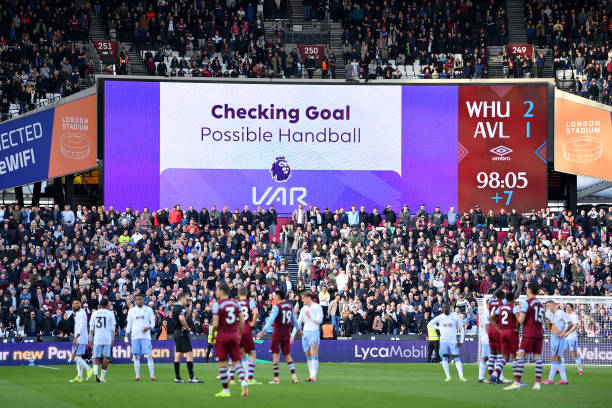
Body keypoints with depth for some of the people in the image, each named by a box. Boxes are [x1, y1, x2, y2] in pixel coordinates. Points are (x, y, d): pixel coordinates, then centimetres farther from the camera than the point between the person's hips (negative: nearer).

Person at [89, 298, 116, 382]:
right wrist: (112, 340, 10)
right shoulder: (110, 313, 2)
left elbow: (91, 329, 8)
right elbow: (113, 328, 2)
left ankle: (95, 371, -21)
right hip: (107, 338, -1)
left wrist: (91, 340, 14)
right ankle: (103, 376, 4)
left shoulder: (95, 314, 7)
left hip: (97, 338, 1)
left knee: (96, 357, 4)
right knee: (105, 358, 5)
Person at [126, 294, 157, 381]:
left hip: (146, 337, -2)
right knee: (136, 357, 1)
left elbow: (153, 322, 5)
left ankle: (152, 376, -7)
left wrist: (149, 328, -17)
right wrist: (126, 337, 6)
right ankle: (137, 376, 5)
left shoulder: (148, 310, 5)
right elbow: (129, 325, 12)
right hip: (135, 337, 2)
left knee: (149, 356, -8)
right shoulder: (132, 311, 10)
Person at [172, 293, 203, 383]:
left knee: (178, 356, 9)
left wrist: (187, 306, 19)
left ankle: (177, 377, 10)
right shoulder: (181, 308, -13)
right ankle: (192, 377, -14)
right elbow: (182, 318, -31)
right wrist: (187, 327, -17)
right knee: (189, 354, -10)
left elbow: (187, 315, 31)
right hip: (183, 333, -10)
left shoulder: (175, 308, 16)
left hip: (177, 334, 10)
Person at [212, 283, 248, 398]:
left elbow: (215, 324, -14)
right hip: (234, 336, 4)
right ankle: (243, 381, -16)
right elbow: (242, 321, 6)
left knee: (222, 363, 4)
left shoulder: (217, 304, -9)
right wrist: (239, 334, 18)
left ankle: (226, 390, 7)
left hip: (222, 336, -4)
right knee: (236, 362, 9)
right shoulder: (235, 303, 6)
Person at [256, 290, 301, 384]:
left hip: (278, 333, -6)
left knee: (275, 354, 0)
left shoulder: (276, 307, -12)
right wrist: (298, 329, 32)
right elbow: (294, 319, 18)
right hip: (287, 334, 6)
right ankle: (294, 375, 3)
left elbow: (271, 320, -22)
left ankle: (276, 378, -1)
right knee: (287, 355, 12)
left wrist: (263, 331, -27)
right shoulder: (290, 305, 7)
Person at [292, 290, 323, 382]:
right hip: (305, 333, 6)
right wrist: (293, 335, 13)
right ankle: (311, 375, 7)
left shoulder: (317, 307, -3)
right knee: (308, 355, 3)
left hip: (314, 332, -6)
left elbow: (320, 320, -11)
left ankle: (313, 376, -21)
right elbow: (298, 322, 17)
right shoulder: (304, 308, 14)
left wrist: (310, 316, -13)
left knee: (313, 354, -15)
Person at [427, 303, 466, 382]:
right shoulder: (439, 317, 6)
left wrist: (461, 341, -3)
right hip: (444, 341, 2)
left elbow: (462, 329, 5)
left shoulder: (455, 317, 1)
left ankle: (461, 376, -11)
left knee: (457, 358, -7)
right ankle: (448, 376, 5)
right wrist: (439, 328, 4)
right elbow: (429, 324, 17)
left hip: (453, 341, -2)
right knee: (444, 358, -1)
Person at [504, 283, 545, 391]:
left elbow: (521, 320, -12)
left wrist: (518, 316, 11)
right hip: (539, 333, 7)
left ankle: (517, 382, -14)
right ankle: (537, 383, 0)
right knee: (538, 357, 6)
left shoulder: (526, 302, -7)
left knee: (520, 356, -7)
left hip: (529, 333, -7)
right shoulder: (540, 304, 15)